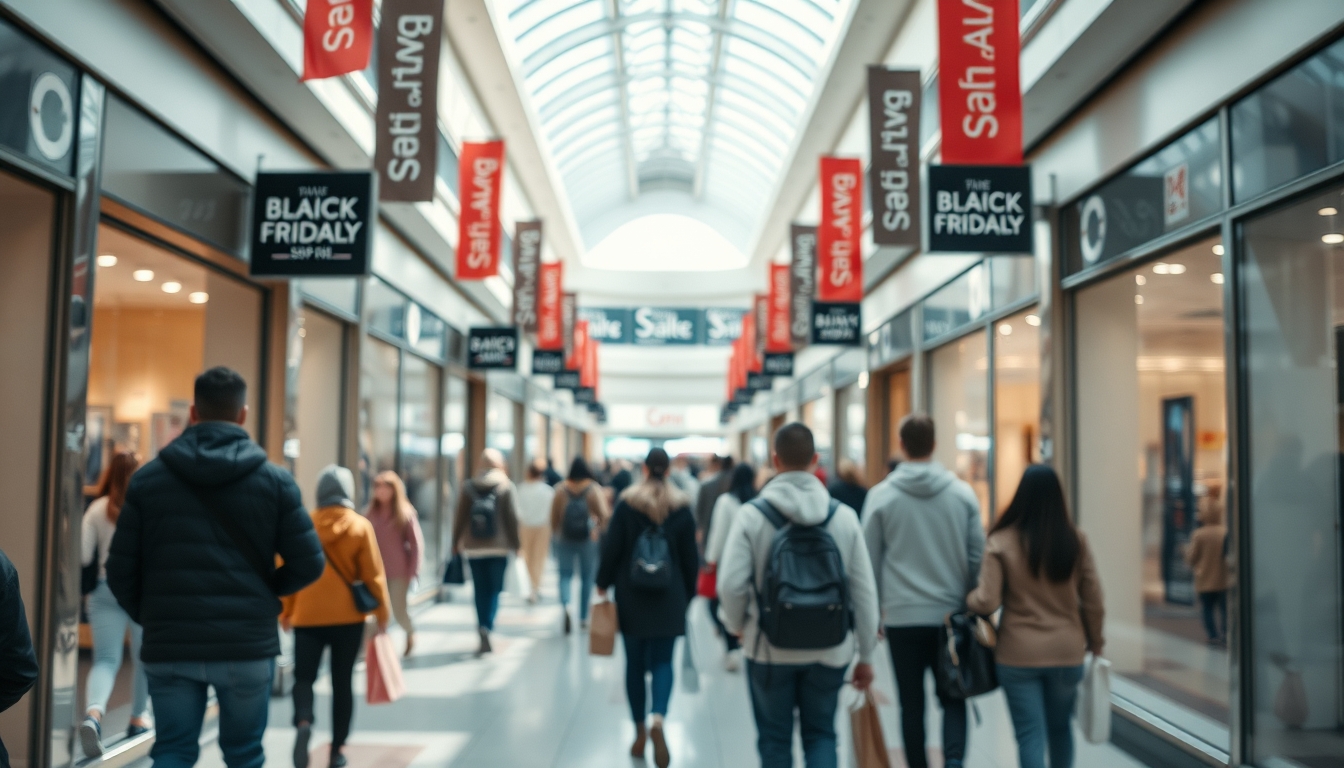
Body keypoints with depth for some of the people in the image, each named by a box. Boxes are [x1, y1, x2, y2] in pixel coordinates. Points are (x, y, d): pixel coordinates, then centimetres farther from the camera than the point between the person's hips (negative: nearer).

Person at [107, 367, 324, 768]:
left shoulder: (147, 478, 2)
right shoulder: (274, 480, -2)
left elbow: (121, 569, 0)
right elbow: (308, 563, -3)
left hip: (170, 646, 1)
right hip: (249, 645, -1)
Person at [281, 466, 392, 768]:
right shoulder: (361, 526, -5)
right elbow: (373, 574, -4)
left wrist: (285, 612, 13)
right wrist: (382, 612, 6)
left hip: (307, 616, 0)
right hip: (348, 616, 0)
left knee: (304, 677, 7)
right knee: (342, 682, 11)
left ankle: (303, 722, -22)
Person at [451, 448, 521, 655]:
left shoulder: (468, 487, 3)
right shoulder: (506, 486, -3)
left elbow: (460, 517, 2)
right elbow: (512, 517, -5)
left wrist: (456, 542, 9)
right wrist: (515, 541, 3)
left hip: (474, 547, 2)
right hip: (499, 547, -2)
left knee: (481, 591, 7)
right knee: (495, 589, 5)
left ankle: (484, 638, 4)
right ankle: (487, 627, -17)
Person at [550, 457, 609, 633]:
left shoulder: (561, 490, -2)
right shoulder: (594, 490, -6)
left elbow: (554, 517, 1)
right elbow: (604, 515, -11)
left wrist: (555, 533, 17)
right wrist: (600, 529, 8)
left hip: (565, 539, 1)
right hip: (589, 539, -1)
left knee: (565, 574, 6)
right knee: (587, 577, 10)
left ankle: (565, 605, -21)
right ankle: (583, 618, 15)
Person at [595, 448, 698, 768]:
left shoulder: (627, 503, -4)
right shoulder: (682, 507, -1)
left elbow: (611, 548, -4)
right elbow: (690, 556, 3)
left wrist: (603, 583, 7)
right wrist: (689, 593, 13)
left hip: (631, 597, 0)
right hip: (669, 598, 0)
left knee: (635, 663, 10)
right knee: (662, 662, 4)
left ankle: (640, 731, 15)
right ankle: (658, 719, -20)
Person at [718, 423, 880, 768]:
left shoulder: (751, 514, -10)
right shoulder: (843, 516, -4)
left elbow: (731, 584, -14)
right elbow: (864, 591, -1)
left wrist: (736, 625, 8)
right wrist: (865, 655, 9)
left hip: (769, 650, -1)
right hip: (829, 651, 2)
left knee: (774, 739, 16)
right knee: (821, 734, 17)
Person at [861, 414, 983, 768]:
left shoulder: (880, 496, -4)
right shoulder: (963, 493, -1)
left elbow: (870, 561, 0)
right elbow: (978, 556, 2)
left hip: (902, 617, -1)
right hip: (952, 615, 1)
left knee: (912, 703, 10)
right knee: (953, 700, 11)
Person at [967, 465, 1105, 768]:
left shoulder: (1001, 542, -11)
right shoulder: (1076, 540, -4)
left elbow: (987, 602, -14)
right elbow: (1093, 600, 1)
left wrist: (967, 598, 7)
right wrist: (1095, 641, 15)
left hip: (1019, 654, -3)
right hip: (1067, 652, 3)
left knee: (1030, 736, 4)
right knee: (1060, 727, 22)